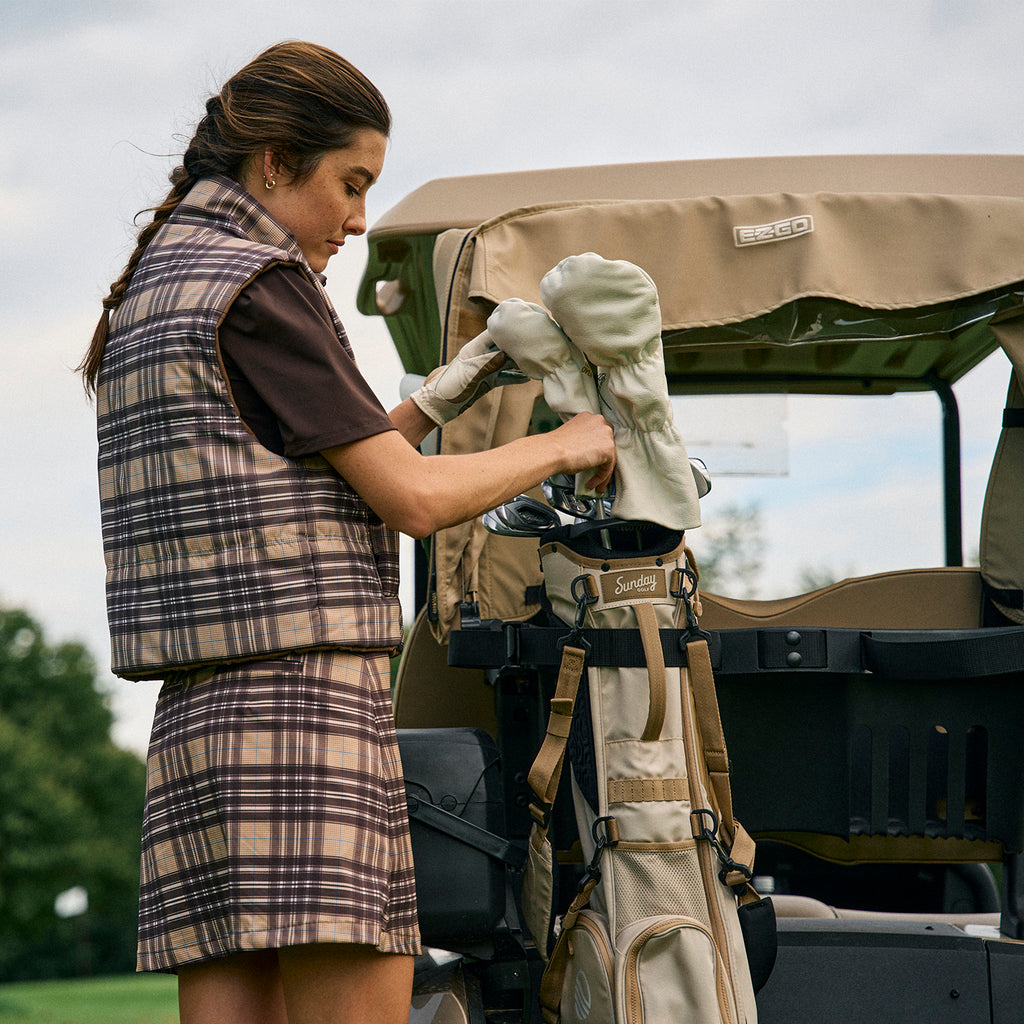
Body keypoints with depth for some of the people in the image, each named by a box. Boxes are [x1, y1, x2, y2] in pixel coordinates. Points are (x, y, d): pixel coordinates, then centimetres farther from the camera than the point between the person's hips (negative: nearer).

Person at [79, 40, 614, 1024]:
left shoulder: (152, 290, 20)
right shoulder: (256, 287, -9)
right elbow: (412, 499, -9)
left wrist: (435, 402, 19)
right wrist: (562, 446, 5)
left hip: (195, 720, 9)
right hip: (306, 711, -9)